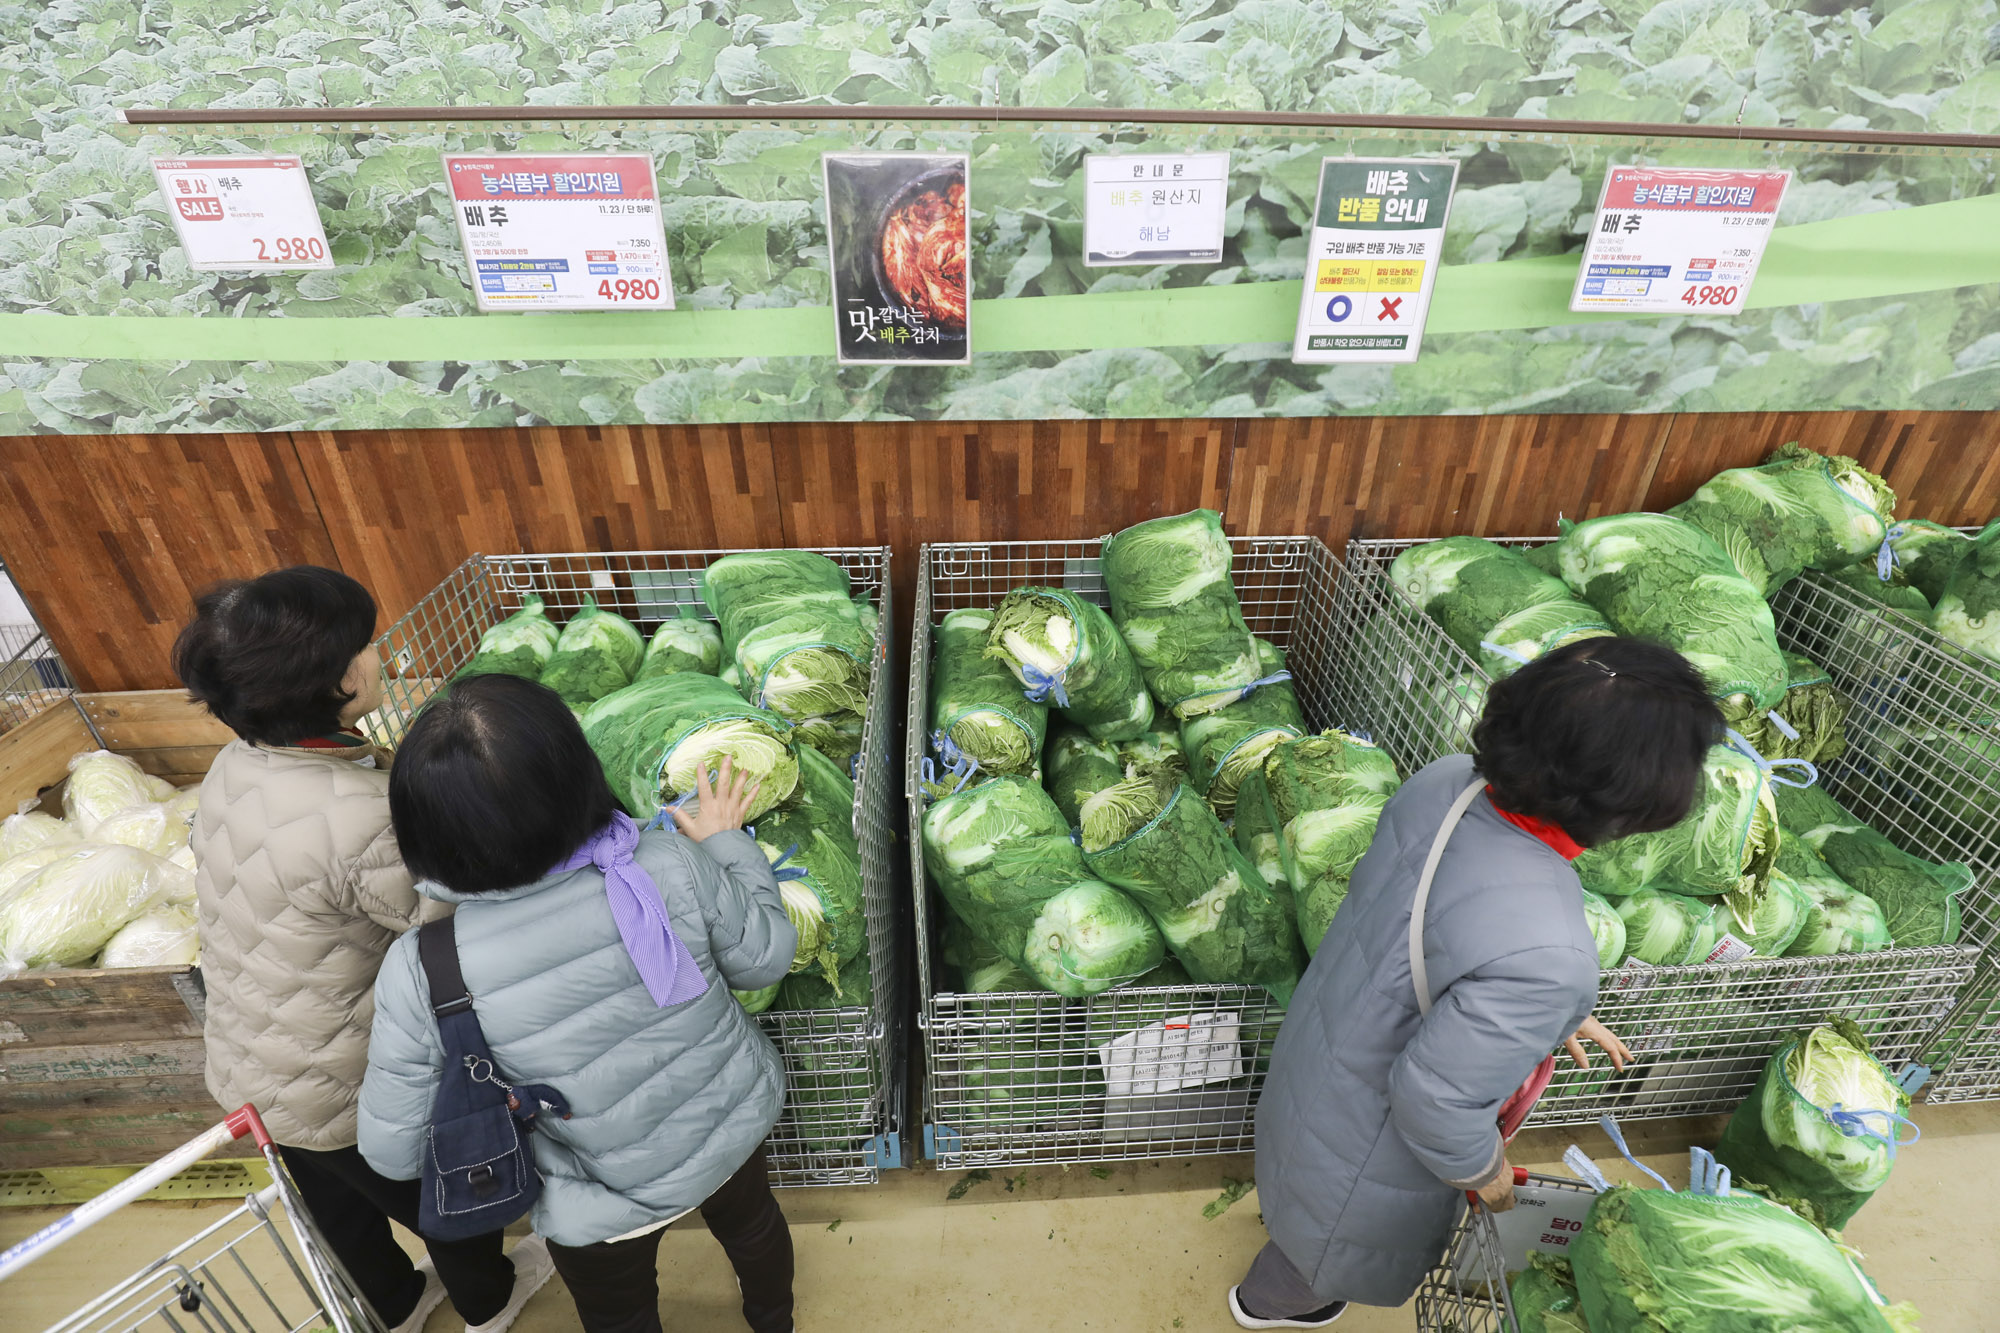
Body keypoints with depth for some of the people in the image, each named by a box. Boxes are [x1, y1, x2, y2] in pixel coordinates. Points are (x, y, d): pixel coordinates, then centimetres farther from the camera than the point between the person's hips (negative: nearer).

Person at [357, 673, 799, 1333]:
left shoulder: (419, 976, -33)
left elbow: (395, 1152, -16)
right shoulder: (670, 867, -34)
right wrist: (726, 842, -4)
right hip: (735, 1129, 2)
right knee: (752, 1224, 37)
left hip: (609, 1208, -1)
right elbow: (767, 958, -15)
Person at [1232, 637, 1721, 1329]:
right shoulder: (1546, 960, -45)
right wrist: (1487, 1176, -11)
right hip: (1368, 1147, -6)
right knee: (1337, 1240, 31)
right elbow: (1433, 1101, -33)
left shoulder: (1445, 780, -23)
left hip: (1319, 1040, 6)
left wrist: (1555, 1013, 7)